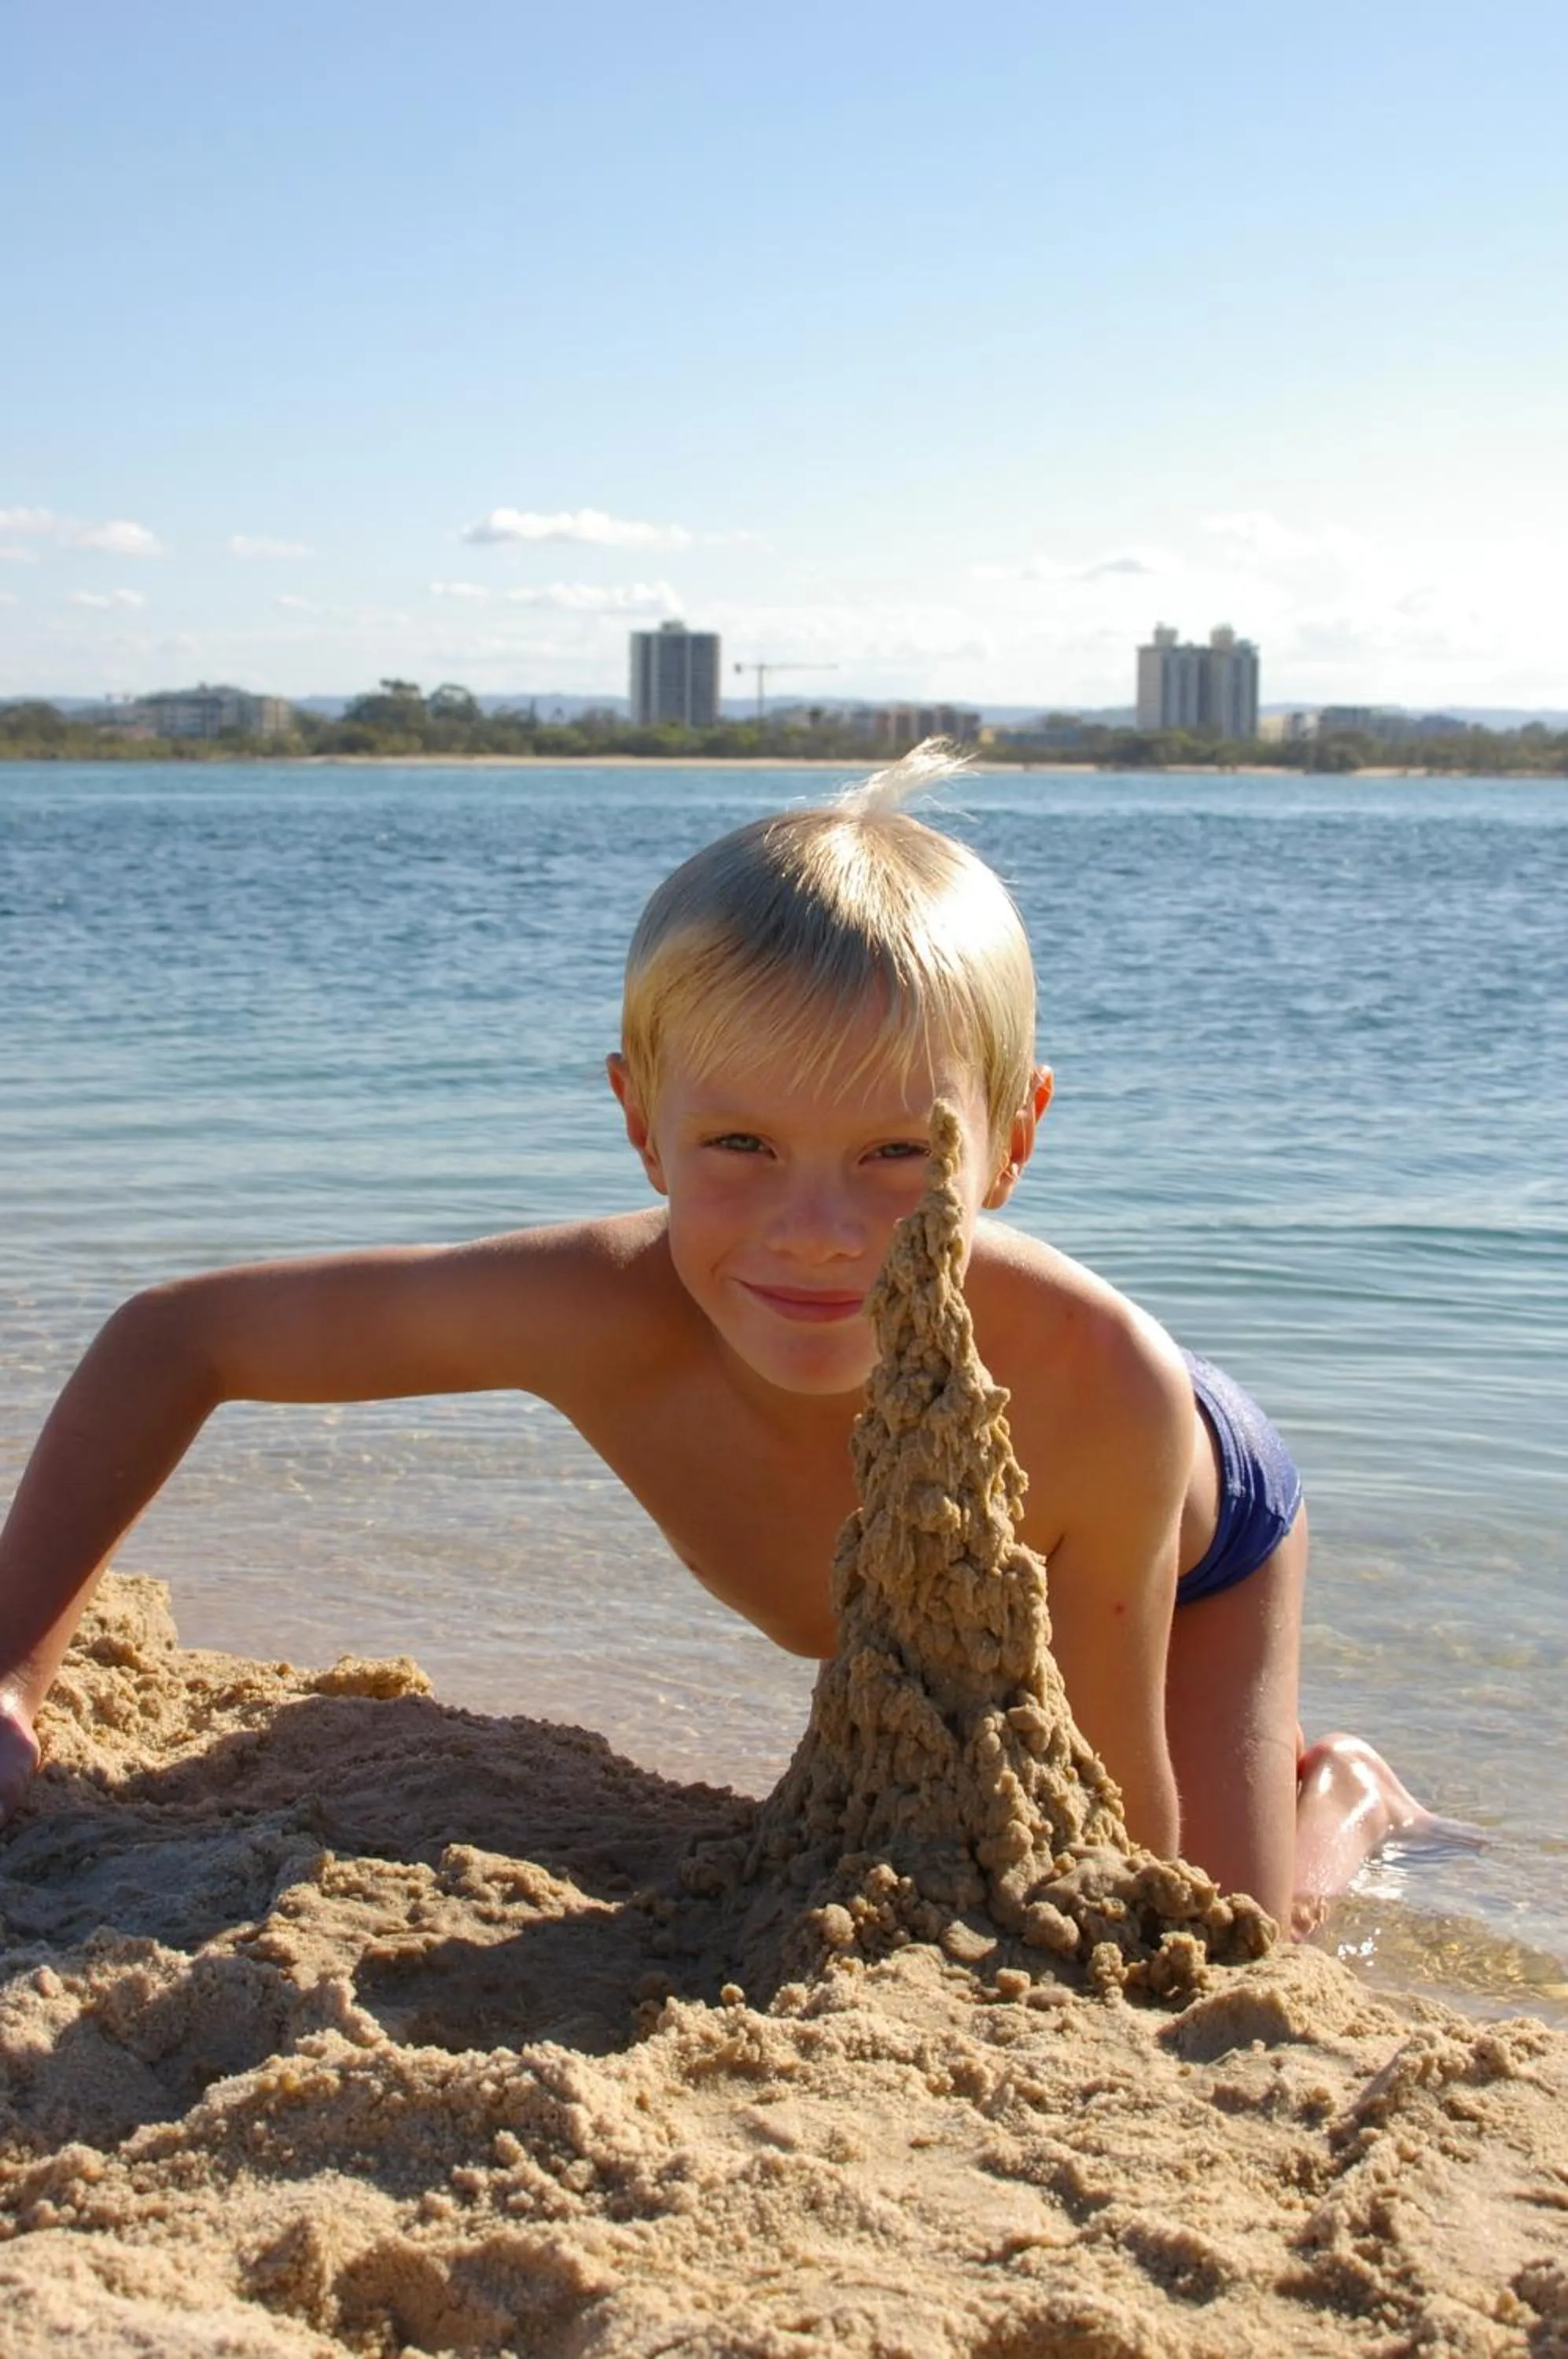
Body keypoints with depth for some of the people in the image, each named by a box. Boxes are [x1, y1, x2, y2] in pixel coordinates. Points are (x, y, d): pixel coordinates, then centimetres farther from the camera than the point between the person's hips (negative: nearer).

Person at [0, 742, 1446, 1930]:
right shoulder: (599, 1312, -43)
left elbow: (1123, 1865, -33)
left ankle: (1348, 1798, 27)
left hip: (1199, 1526, -3)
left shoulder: (1095, 1383, -48)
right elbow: (174, 1339, -29)